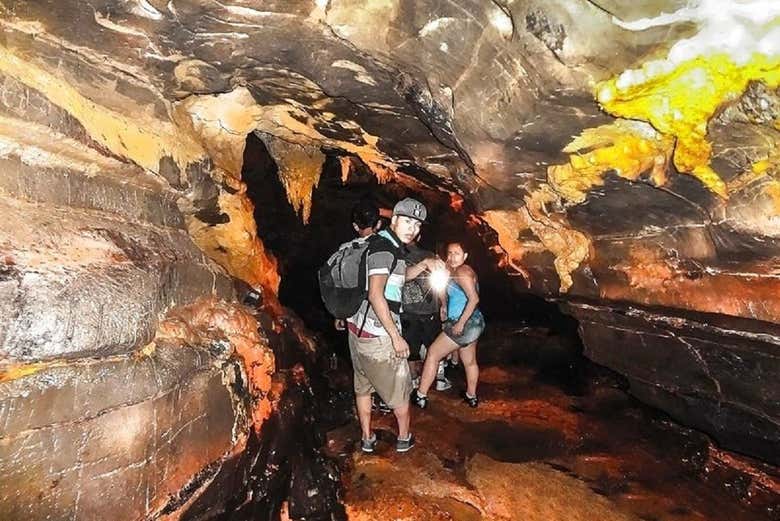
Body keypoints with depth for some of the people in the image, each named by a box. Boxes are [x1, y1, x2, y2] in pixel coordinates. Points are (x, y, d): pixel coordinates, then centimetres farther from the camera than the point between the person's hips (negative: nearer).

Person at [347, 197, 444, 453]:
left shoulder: (384, 243, 10)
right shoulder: (385, 248, -20)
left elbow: (402, 275, 26)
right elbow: (375, 295, -28)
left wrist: (425, 264, 9)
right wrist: (396, 336, -24)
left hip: (358, 327, 9)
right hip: (377, 333, -9)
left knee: (363, 385, 18)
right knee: (399, 386, 11)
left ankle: (367, 438, 32)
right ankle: (404, 438, 28)